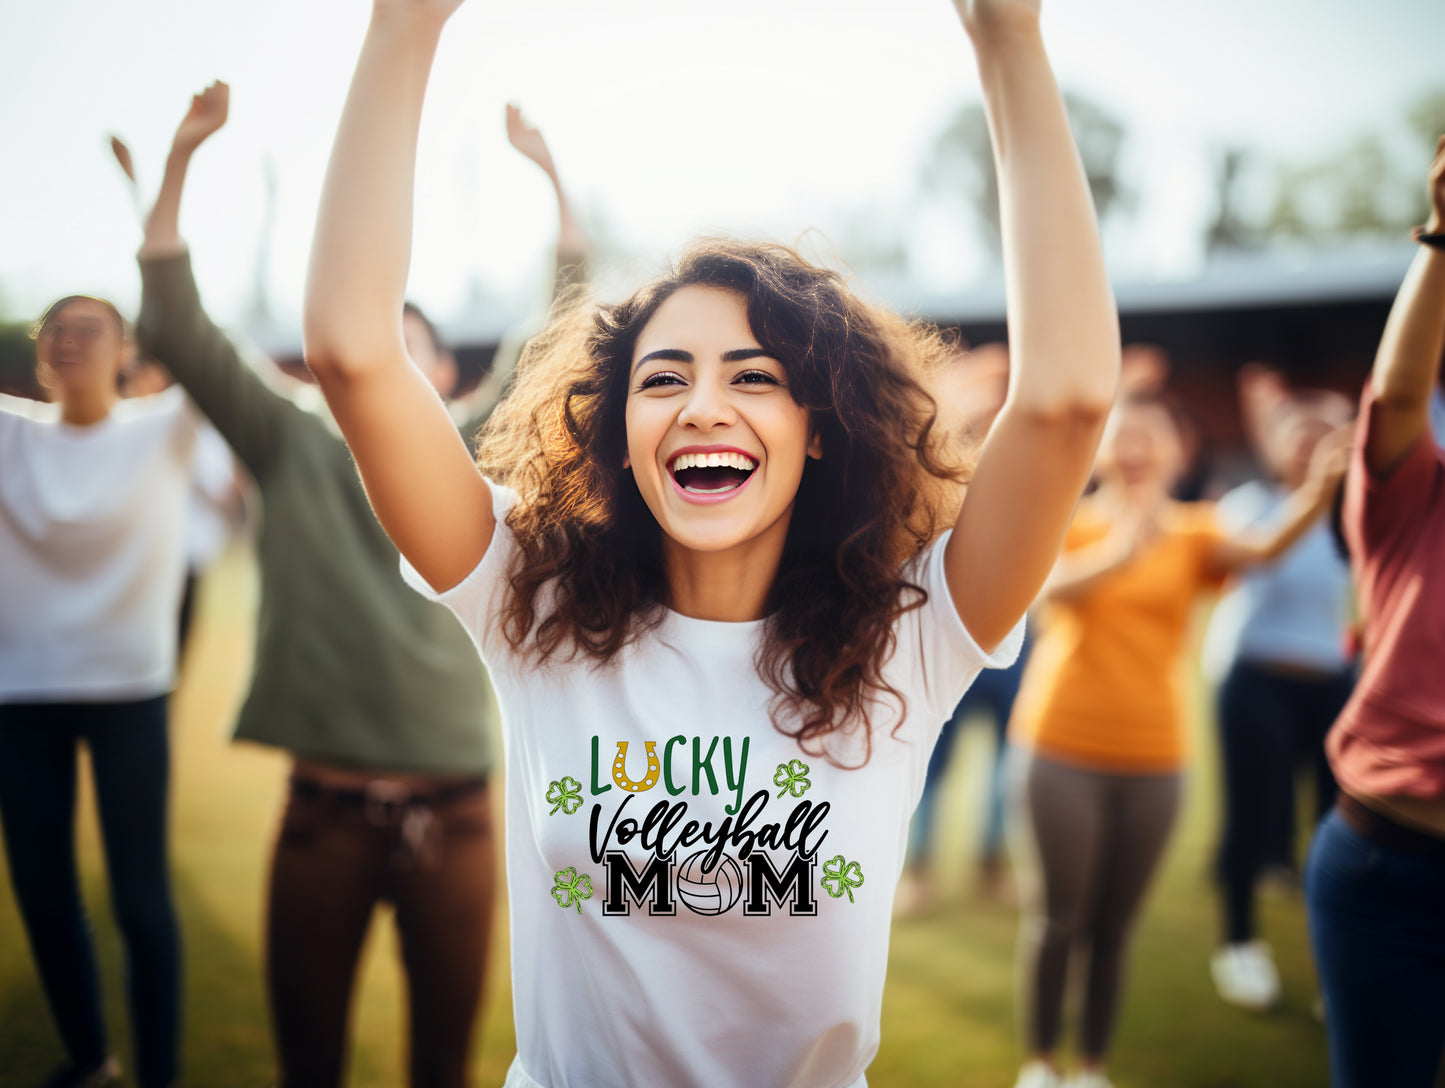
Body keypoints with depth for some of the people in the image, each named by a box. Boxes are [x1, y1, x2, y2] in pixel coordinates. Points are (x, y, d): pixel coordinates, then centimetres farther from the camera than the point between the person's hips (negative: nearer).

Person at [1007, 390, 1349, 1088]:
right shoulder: (1069, 520, -2)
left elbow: (1262, 550, -18)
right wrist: (1121, 551, -42)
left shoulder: (1193, 532, 3)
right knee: (1058, 917, 3)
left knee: (1114, 925, 10)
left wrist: (1318, 494, -39)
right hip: (1064, 748, -2)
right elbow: (1052, 587, -23)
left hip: (1152, 759, 2)